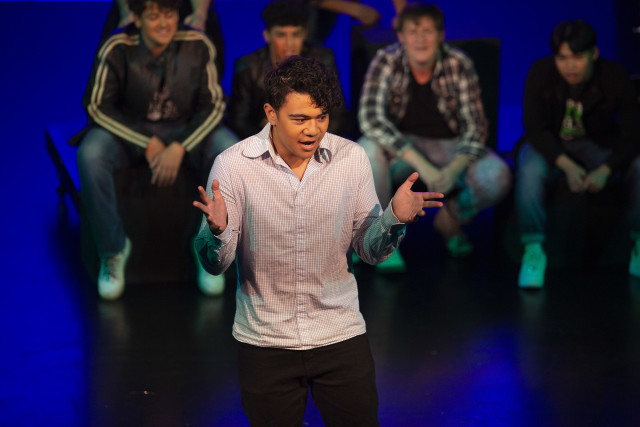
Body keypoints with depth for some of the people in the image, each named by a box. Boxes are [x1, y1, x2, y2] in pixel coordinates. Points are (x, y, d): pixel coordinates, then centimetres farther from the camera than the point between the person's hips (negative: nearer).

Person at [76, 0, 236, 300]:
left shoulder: (197, 46, -13)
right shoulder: (116, 50, -17)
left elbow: (213, 104, -6)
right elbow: (97, 106, -11)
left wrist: (179, 148, -20)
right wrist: (148, 145, -16)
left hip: (186, 129, 1)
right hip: (128, 130, -1)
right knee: (90, 155, -33)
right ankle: (113, 250, -12)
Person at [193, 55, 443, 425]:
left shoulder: (352, 158, -5)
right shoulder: (233, 165, -11)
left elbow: (370, 251, 1)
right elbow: (215, 265, -9)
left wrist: (394, 217, -19)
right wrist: (217, 229, -30)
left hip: (341, 335, 1)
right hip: (265, 341, -1)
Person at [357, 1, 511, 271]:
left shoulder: (459, 65, -14)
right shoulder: (386, 62, -16)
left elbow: (475, 126, -12)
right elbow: (370, 118, -27)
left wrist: (454, 170, -31)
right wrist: (422, 166, -35)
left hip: (450, 146, 1)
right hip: (402, 145, -1)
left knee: (496, 177, -27)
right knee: (367, 150, -34)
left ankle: (449, 219, 9)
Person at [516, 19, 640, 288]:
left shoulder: (614, 77, -16)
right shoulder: (540, 73, -17)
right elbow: (535, 128, -16)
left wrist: (605, 170, -30)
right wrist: (567, 166, -31)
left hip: (599, 145, 1)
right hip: (549, 145, -1)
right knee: (530, 170, -35)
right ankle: (533, 250, -22)